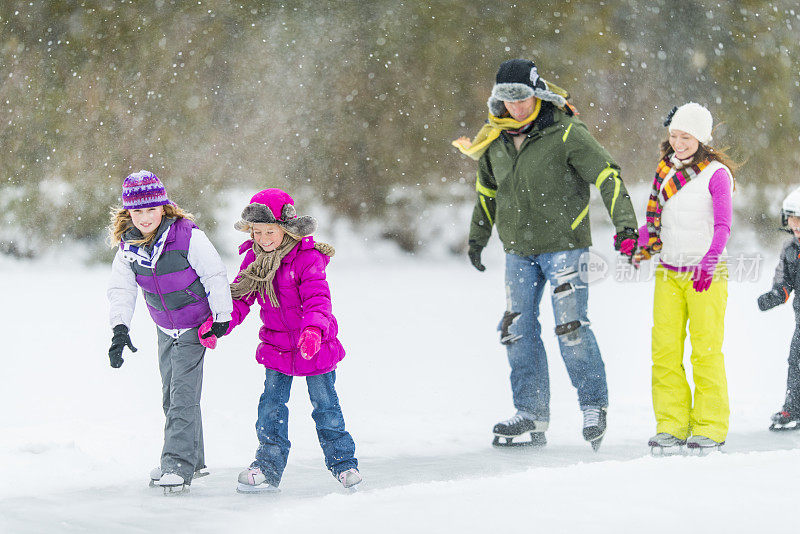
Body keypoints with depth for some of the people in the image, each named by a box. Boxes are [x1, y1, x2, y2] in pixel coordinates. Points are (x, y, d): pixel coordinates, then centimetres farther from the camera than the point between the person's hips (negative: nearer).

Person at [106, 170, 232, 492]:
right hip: (165, 329, 6)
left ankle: (179, 465, -15)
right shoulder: (128, 246, -9)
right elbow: (121, 289, -7)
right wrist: (120, 328, -21)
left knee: (183, 394, -15)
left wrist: (221, 318, -9)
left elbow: (215, 276, -15)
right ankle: (193, 459, 28)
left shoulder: (188, 237, -24)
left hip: (195, 326, -6)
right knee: (171, 395, 14)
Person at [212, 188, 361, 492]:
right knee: (271, 406, 2)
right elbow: (240, 297, 3)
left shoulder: (307, 259, -19)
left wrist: (313, 330, -45)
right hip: (276, 347, 5)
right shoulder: (254, 258, -1)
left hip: (314, 345, -5)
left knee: (324, 405, 4)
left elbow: (317, 299, -27)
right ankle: (268, 467, 9)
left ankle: (343, 462, 18)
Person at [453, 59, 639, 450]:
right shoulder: (495, 139, 6)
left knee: (571, 328, -11)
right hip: (518, 251, 6)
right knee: (518, 330, 5)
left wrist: (625, 225, -22)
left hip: (564, 245, -6)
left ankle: (594, 406, 3)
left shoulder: (565, 133, -12)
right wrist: (477, 237, 28)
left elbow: (606, 176, -14)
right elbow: (486, 190, 22)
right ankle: (531, 414, 13)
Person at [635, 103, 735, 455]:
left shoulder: (716, 173, -6)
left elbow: (723, 225, -13)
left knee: (706, 350, -5)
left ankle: (710, 428, 1)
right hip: (668, 274, 5)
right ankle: (671, 426, 5)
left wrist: (709, 261, -27)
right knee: (664, 351, 0)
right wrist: (640, 243, 2)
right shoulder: (665, 169, 11)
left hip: (706, 276, -5)